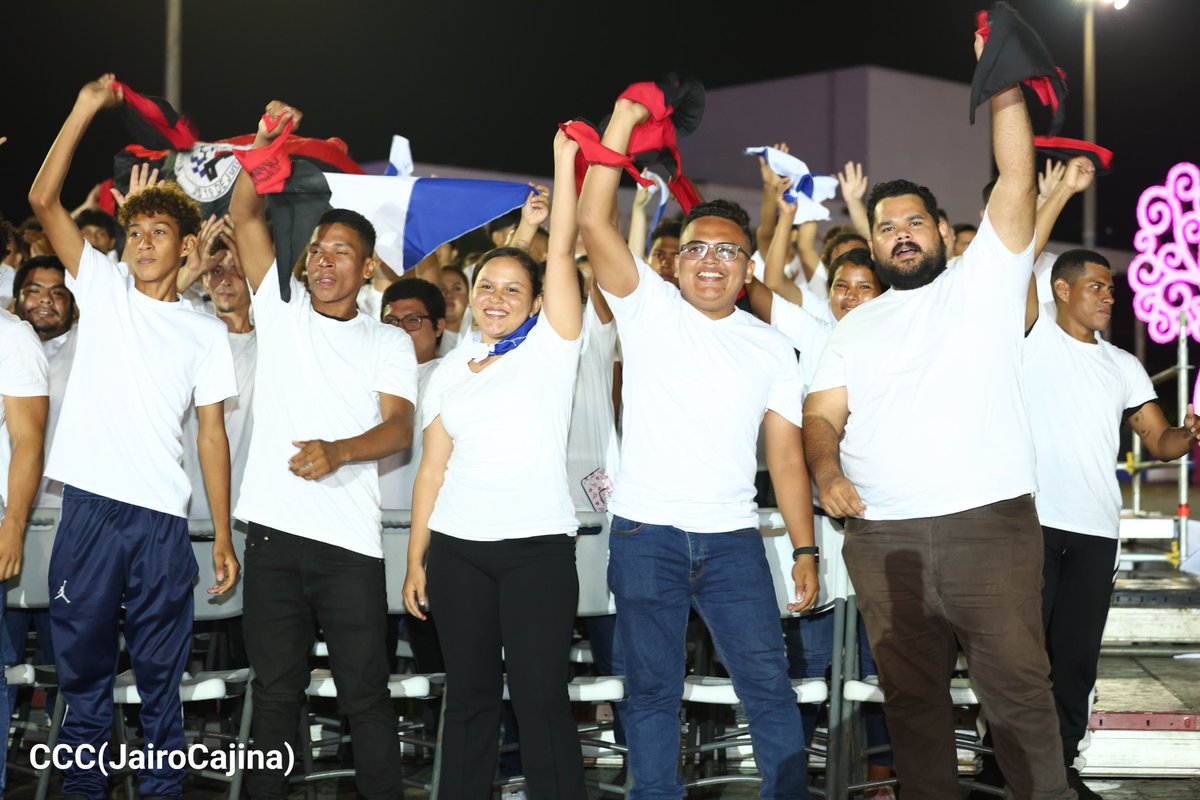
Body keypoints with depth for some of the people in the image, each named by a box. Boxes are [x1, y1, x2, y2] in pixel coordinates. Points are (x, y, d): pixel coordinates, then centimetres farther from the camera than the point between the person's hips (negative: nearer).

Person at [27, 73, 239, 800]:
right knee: (84, 666, 6)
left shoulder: (205, 332, 9)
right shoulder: (104, 288, 9)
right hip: (90, 507, 0)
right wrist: (86, 110, -5)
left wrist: (224, 537, 2)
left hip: (162, 519, 0)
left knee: (161, 676, 6)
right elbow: (44, 199, 0)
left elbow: (212, 433, 7)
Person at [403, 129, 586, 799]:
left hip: (539, 546, -4)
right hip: (457, 547, 4)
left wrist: (566, 161, -6)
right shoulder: (452, 371, 13)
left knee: (541, 697, -5)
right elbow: (434, 467, 12)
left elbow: (563, 251, -6)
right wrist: (416, 559, 7)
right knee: (469, 696, 9)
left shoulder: (550, 347, 3)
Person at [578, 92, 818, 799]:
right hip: (645, 534, -1)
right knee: (652, 687, 6)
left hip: (733, 538, 1)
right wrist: (623, 123, -13)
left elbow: (786, 453, 6)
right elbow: (595, 223, -9)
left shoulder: (772, 347, 10)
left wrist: (805, 548, -2)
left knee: (768, 681, -1)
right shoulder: (649, 309, 4)